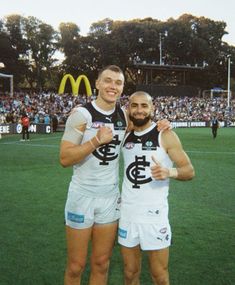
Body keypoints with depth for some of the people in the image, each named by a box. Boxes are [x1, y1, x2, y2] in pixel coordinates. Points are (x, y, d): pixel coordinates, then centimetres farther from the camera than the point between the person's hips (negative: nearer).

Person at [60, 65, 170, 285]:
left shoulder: (124, 114, 4)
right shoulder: (81, 114, -11)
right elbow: (64, 159, -15)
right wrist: (96, 141, -25)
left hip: (111, 197, 4)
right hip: (83, 196, -4)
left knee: (101, 264, 14)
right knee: (76, 266, 7)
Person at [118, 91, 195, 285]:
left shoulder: (165, 135, -8)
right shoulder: (125, 136, 6)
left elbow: (189, 170, -9)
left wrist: (169, 172, -28)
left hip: (154, 215, -4)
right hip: (127, 214, 4)